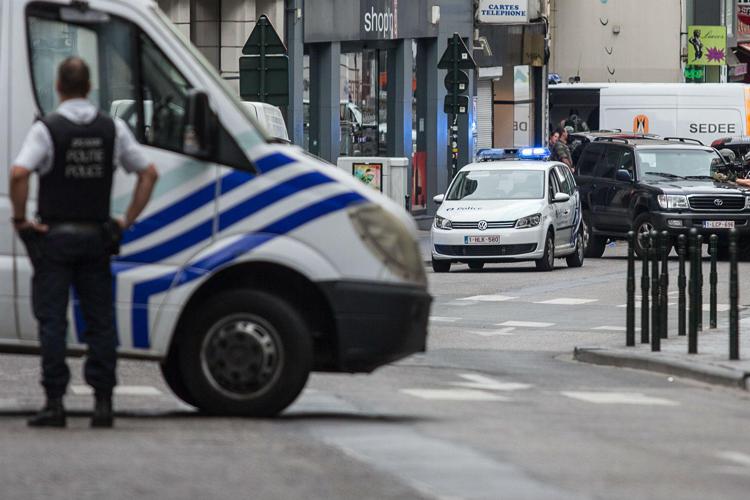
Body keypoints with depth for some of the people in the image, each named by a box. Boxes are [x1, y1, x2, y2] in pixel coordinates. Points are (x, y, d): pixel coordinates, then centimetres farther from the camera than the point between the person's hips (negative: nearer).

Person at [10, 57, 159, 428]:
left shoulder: (47, 128, -9)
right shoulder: (112, 129, 3)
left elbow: (19, 173, -23)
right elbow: (148, 174, 6)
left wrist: (20, 218, -11)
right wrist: (128, 220, 10)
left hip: (54, 235, -3)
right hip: (96, 238, 3)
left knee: (52, 320, -1)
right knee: (100, 319, 7)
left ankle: (54, 403, -5)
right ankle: (103, 402, 5)